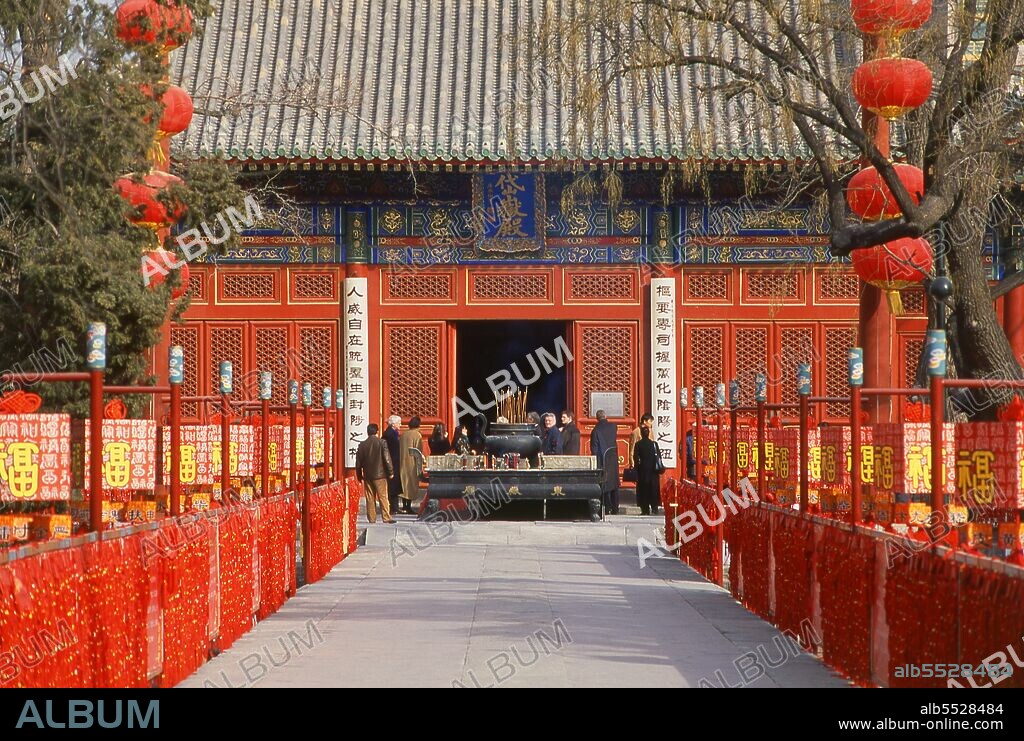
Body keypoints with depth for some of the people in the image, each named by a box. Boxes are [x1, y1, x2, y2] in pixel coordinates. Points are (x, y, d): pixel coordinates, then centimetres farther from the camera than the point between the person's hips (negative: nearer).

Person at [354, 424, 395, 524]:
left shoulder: (362, 445, 2)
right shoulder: (381, 443, -7)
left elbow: (358, 462, 6)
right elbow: (387, 458, -8)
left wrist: (359, 475, 15)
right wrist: (390, 472, 0)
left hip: (367, 475, 3)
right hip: (380, 474, -3)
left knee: (370, 498, 7)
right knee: (383, 497, -1)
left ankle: (372, 518, 7)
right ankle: (386, 517, -4)